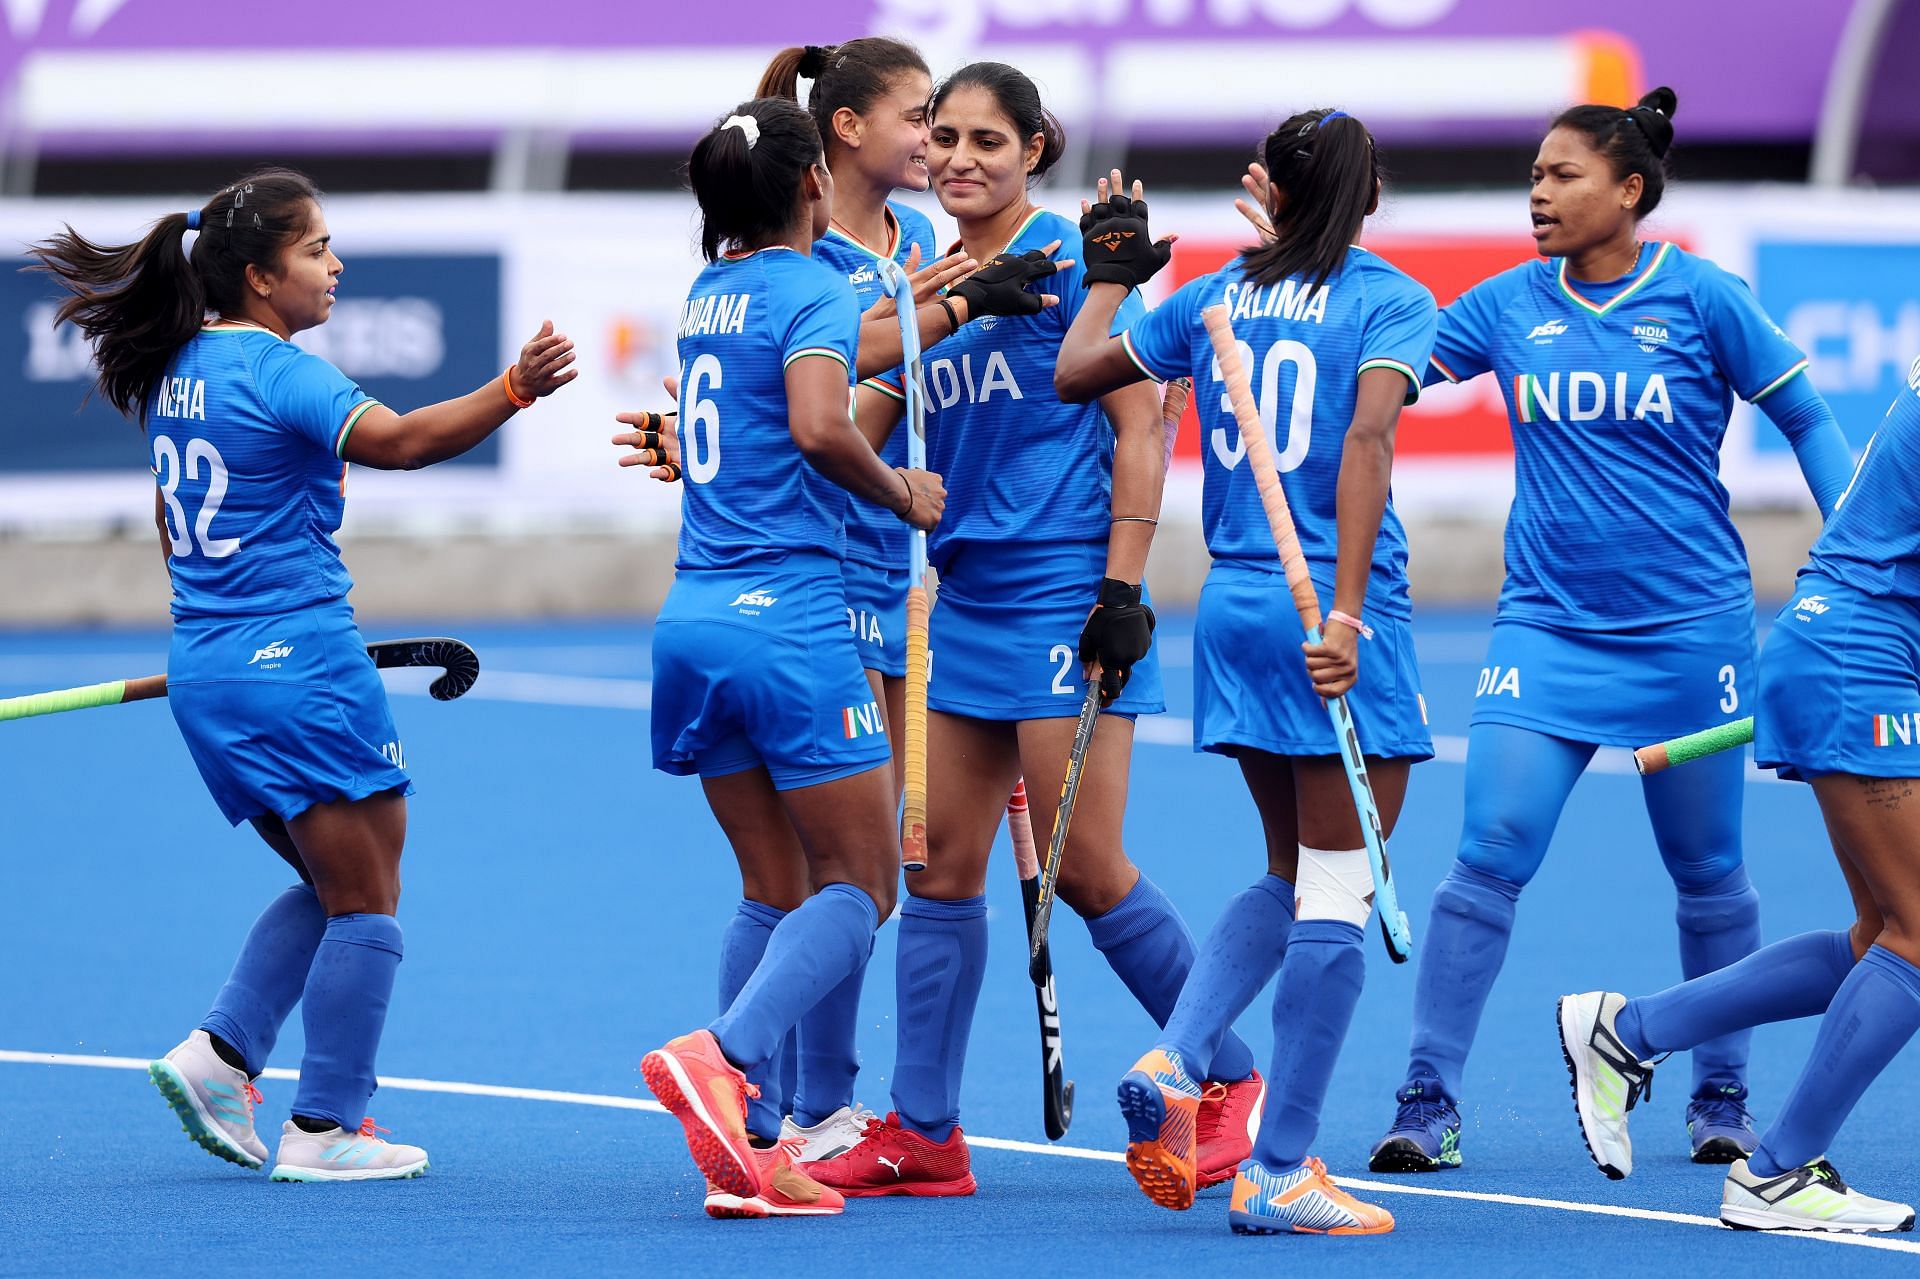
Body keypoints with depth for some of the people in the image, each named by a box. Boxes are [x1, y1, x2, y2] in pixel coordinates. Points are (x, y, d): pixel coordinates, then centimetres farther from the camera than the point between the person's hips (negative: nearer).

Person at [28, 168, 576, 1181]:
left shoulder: (180, 369, 11)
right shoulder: (275, 372, -15)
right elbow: (396, 440, -32)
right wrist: (516, 389, -43)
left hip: (204, 671, 9)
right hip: (297, 668, -9)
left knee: (327, 885, 20)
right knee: (364, 904, 2)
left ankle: (222, 1054, 8)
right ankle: (325, 1129, 3)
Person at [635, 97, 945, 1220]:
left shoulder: (712, 293, 15)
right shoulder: (815, 288, -8)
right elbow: (818, 424, -25)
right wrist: (899, 490, -8)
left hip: (695, 618, 7)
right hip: (789, 619, -7)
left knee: (780, 891, 12)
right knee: (863, 885, 0)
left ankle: (741, 1149, 1)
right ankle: (721, 1058, -23)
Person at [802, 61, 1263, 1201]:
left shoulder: (1070, 260, -7)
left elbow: (1140, 427, -10)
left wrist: (1122, 589, -15)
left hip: (1063, 590, -7)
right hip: (965, 596, 7)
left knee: (1086, 869, -7)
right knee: (943, 865, 4)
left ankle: (1233, 1078, 8)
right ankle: (922, 1133, 7)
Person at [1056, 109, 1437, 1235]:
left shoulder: (1217, 296, 10)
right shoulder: (1391, 300, -4)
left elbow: (1075, 371, 17)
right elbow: (1366, 440, -18)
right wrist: (1345, 612, -24)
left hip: (1233, 599, 6)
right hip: (1328, 608, -6)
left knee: (1293, 876, 21)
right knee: (1338, 892, -1)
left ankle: (1172, 1065, 2)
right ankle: (1280, 1173, -3)